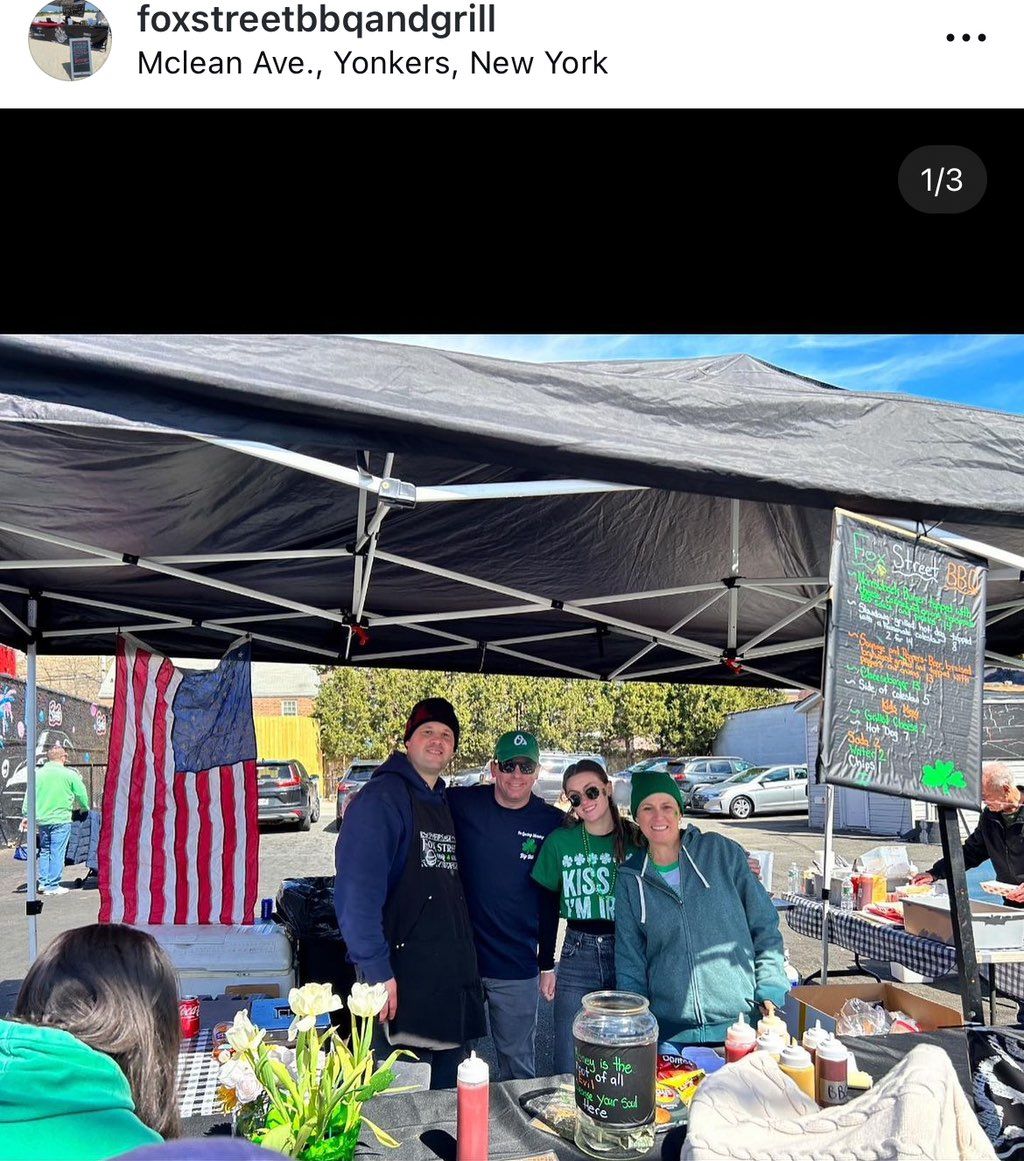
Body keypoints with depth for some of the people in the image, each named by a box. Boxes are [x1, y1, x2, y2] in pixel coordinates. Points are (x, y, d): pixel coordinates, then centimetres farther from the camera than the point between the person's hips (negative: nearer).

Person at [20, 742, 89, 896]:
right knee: (57, 852, 1)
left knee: (44, 850, 18)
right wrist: (85, 809, 19)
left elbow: (29, 796, 7)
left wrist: (26, 815, 16)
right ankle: (53, 886, 4)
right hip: (60, 820, -4)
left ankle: (43, 882, 20)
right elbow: (82, 795, 1)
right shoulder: (70, 774, -5)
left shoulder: (38, 773, 5)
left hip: (41, 819, 4)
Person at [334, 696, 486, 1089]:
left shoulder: (445, 803, 16)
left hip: (452, 980, 8)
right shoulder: (382, 797, -12)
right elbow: (357, 890, -20)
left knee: (449, 1099, 17)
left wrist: (465, 965, 16)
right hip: (402, 981, -8)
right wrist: (376, 970, -24)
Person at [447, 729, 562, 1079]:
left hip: (518, 968, 0)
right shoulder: (461, 804, -8)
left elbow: (550, 900, 5)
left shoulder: (551, 823, -3)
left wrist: (547, 963, 9)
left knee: (518, 1064, 13)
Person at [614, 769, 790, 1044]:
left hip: (740, 1023, -1)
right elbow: (629, 964, 7)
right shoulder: (630, 879, 4)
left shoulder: (722, 852, -2)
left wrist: (771, 995, -6)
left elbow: (765, 928, 2)